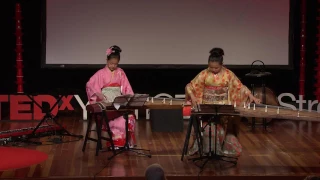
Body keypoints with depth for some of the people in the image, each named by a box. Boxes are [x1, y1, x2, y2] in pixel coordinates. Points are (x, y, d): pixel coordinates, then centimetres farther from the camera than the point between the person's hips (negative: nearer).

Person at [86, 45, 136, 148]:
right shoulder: (101, 73, 2)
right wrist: (98, 94, -20)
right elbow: (89, 84, -4)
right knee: (115, 117, -32)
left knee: (129, 116, -26)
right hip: (105, 102, -3)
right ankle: (115, 142, -19)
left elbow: (126, 87, 12)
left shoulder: (120, 72, 12)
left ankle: (127, 141, -13)